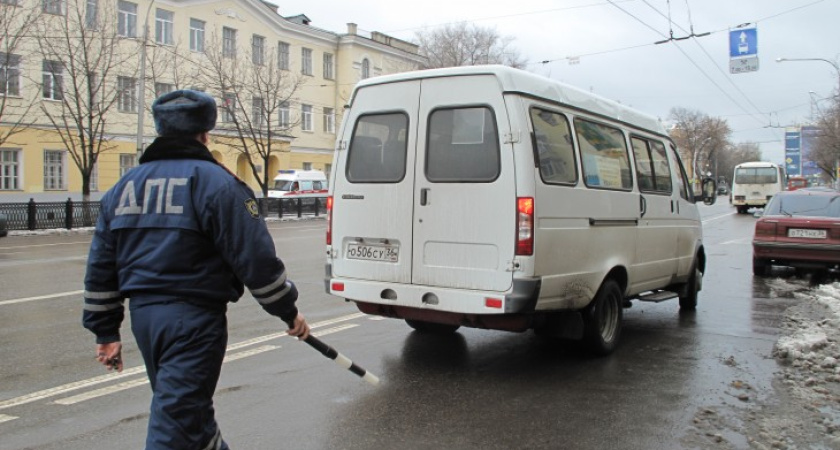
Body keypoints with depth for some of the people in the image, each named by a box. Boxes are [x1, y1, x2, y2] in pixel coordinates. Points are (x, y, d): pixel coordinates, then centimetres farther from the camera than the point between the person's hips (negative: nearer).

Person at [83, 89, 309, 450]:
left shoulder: (122, 188, 11)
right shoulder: (216, 182, -10)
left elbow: (100, 268, 12)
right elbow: (256, 259, -13)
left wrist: (106, 331, 19)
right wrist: (289, 312, -1)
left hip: (143, 314, 7)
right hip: (194, 316, -7)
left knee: (188, 406, 23)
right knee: (175, 420, -2)